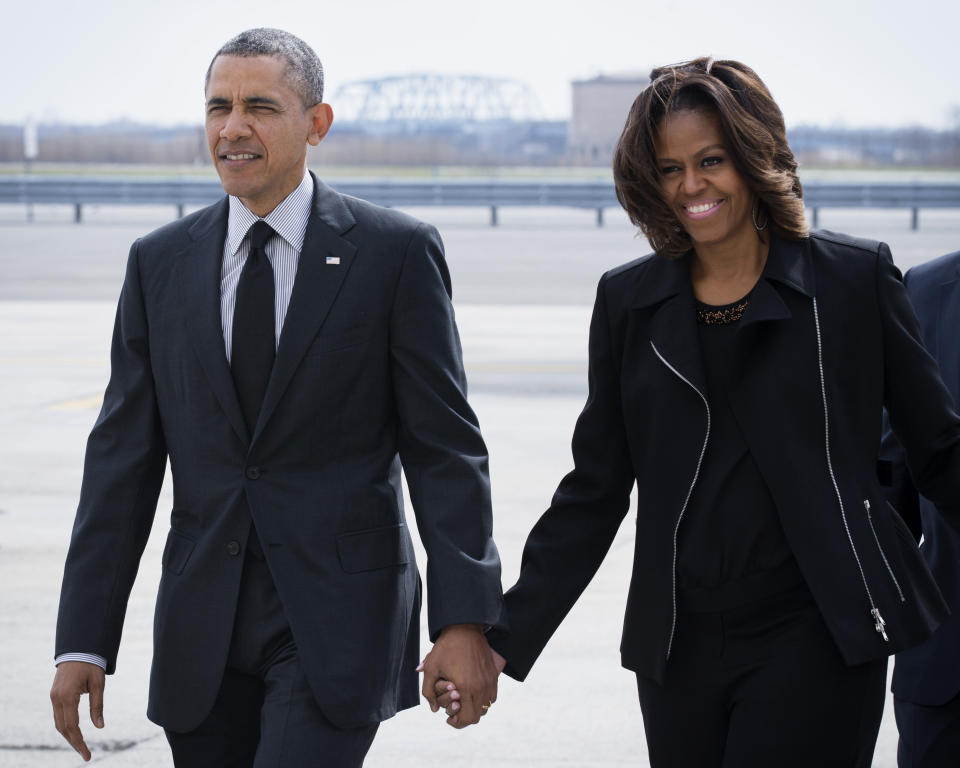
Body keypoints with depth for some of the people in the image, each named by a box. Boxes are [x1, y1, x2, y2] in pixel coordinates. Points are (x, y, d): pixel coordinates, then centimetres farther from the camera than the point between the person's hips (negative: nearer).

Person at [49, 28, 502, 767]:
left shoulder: (397, 253, -2)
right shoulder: (160, 263, 8)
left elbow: (445, 449, -4)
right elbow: (123, 457, 7)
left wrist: (464, 621, -12)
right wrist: (84, 642, 2)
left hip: (339, 619, -4)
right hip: (204, 629, 4)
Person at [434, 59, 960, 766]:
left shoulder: (854, 278, 1)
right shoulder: (628, 301, 9)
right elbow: (594, 492, 11)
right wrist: (506, 640, 5)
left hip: (818, 637, -3)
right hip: (679, 649, 3)